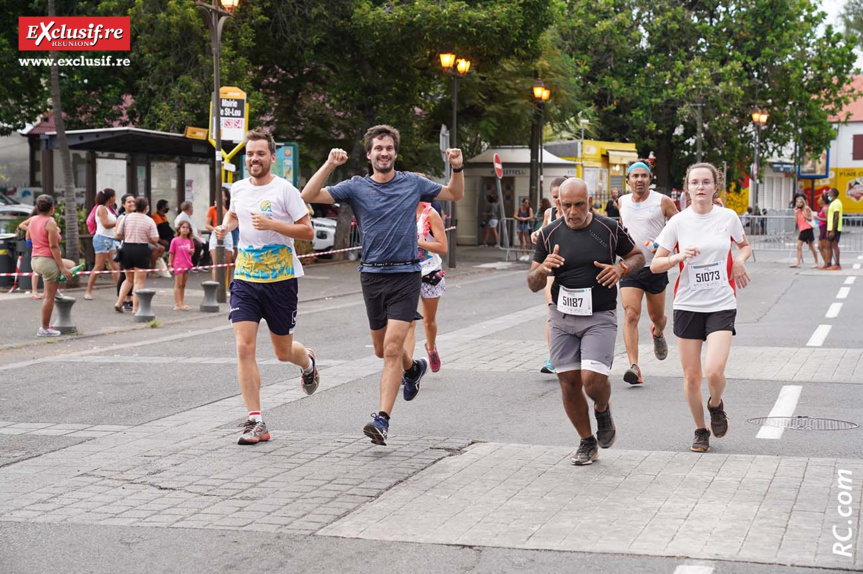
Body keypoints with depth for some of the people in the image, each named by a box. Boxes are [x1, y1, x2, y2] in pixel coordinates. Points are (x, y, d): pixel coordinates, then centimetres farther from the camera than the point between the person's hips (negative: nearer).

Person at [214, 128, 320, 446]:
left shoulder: (285, 190, -10)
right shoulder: (238, 188, 6)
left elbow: (307, 231, -11)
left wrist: (271, 224, -23)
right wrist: (225, 226, 7)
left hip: (281, 279, -3)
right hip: (244, 279, 4)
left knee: (283, 352, 9)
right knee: (244, 348, -11)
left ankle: (307, 361, 48)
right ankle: (255, 421, -7)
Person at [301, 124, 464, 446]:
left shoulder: (413, 183, 5)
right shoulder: (356, 188, 3)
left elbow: (455, 195, 21)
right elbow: (308, 196, -7)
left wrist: (457, 168, 3)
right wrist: (329, 165, -16)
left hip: (406, 276, -2)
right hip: (372, 276, 2)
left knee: (392, 349, -13)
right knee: (382, 349, 15)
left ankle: (382, 420, -15)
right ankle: (414, 368, 48)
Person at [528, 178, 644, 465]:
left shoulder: (609, 229, -3)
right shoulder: (549, 234, 1)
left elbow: (638, 256, 13)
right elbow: (533, 285, 4)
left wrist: (621, 268, -9)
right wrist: (543, 269, -19)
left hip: (600, 317, -2)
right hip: (562, 316, 3)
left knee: (593, 379, -17)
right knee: (569, 383, 2)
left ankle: (603, 410, 19)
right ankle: (587, 442, 21)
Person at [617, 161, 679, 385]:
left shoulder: (662, 201, -4)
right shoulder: (623, 202, 8)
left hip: (655, 267, -1)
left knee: (657, 316, 14)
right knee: (630, 316, -15)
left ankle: (658, 333, 52)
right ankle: (633, 367, -21)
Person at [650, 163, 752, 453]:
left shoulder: (728, 217, 0)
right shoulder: (678, 222, -2)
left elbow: (745, 246, 19)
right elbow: (655, 264, 1)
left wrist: (739, 259, -3)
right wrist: (679, 256, -18)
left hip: (722, 304, -1)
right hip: (688, 305, 1)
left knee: (714, 370, -17)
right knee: (691, 375, 3)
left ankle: (716, 405, 17)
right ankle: (701, 431, 24)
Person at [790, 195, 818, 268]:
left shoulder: (806, 209, -3)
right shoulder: (797, 210, 13)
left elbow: (810, 219, -4)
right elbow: (796, 221, 7)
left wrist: (805, 216, -21)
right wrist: (796, 213, -3)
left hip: (808, 229, -6)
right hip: (802, 230, 6)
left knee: (811, 247, 1)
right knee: (799, 246, -5)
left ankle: (816, 263, 10)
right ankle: (798, 263, -10)